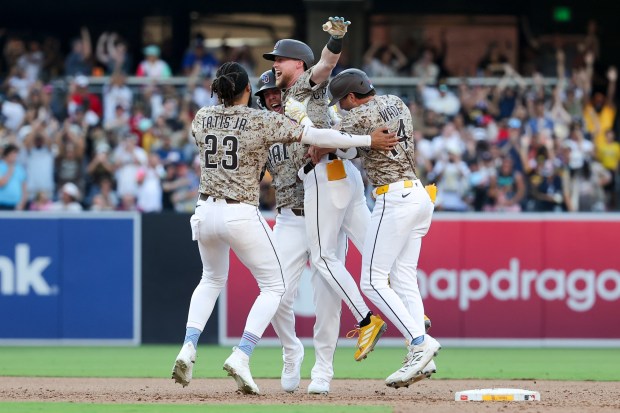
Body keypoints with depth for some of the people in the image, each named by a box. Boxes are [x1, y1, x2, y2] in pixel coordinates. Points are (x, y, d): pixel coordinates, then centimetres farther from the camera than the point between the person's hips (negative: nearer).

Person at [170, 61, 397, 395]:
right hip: (242, 215, -5)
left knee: (212, 279, 29)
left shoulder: (202, 118, 4)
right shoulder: (263, 121, -8)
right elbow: (314, 136, -10)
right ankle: (241, 356, -9)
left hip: (205, 213, 5)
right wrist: (368, 141, -4)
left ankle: (188, 347, 9)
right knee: (273, 286, 9)